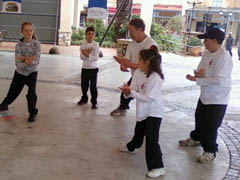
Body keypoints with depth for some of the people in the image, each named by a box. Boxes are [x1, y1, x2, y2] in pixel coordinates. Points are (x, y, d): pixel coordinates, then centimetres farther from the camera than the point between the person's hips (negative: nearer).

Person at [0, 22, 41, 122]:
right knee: (13, 91, 15)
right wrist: (26, 61, -37)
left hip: (32, 73, -2)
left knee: (31, 93, -13)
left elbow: (36, 61, -20)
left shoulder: (36, 44, -12)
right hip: (20, 73, 2)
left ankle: (32, 113, 8)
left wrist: (23, 58, -34)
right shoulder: (19, 45, -10)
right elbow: (17, 62, -18)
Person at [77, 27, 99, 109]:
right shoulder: (83, 44, 2)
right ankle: (84, 98, 34)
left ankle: (94, 102, 10)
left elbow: (96, 58, -16)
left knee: (93, 86, -1)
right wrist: (86, 54, -22)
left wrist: (87, 55, -22)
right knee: (84, 84, 14)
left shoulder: (96, 45, -10)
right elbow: (81, 57, -4)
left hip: (93, 68, -4)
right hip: (85, 68, 4)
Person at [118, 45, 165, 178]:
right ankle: (131, 146, 56)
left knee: (152, 139, -10)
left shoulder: (155, 77, -26)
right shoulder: (138, 72, -6)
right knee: (139, 131, 30)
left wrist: (131, 92, -28)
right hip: (143, 110, 8)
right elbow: (134, 90, -5)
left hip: (154, 112, -8)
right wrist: (127, 92, -27)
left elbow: (148, 98, -27)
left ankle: (158, 167, -3)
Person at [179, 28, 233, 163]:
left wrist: (197, 79, -27)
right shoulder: (207, 53, 1)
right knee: (200, 119, 25)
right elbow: (201, 70, 9)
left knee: (211, 126, 4)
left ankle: (210, 151, 24)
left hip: (218, 99, -8)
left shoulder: (224, 57, -25)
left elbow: (219, 80, -30)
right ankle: (195, 139, 49)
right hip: (205, 95, 8)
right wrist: (199, 74, -17)